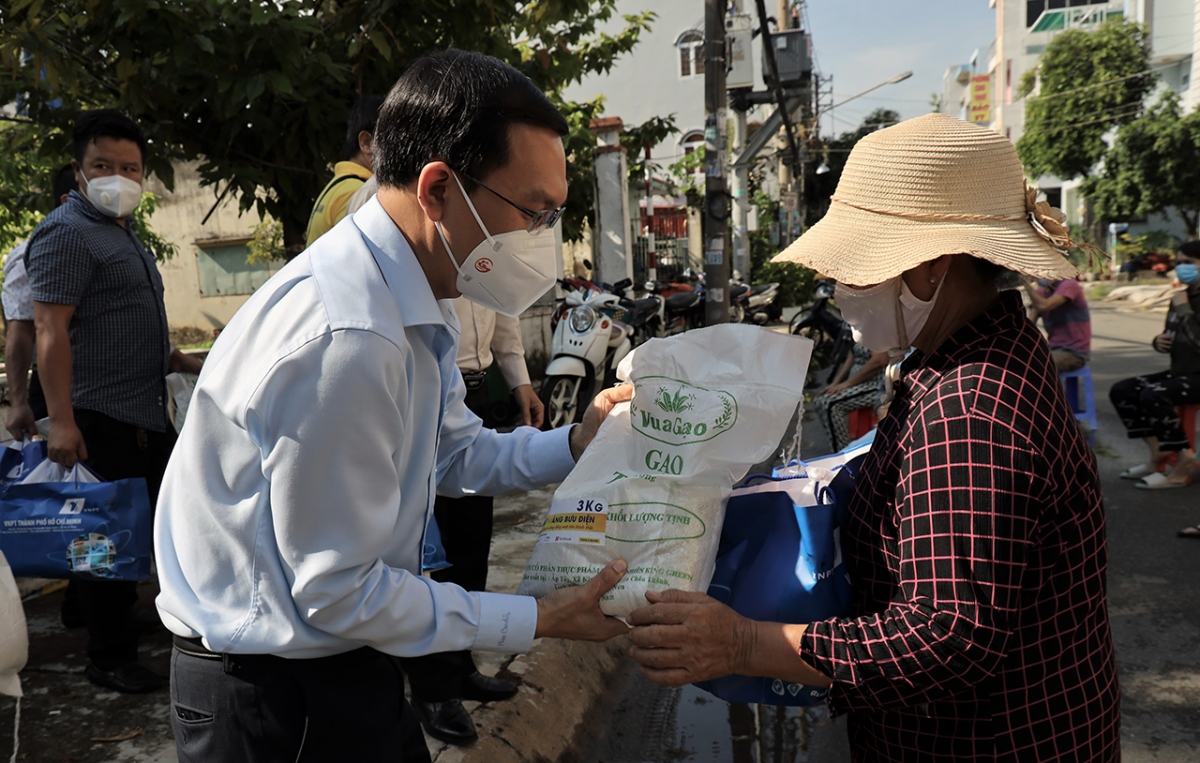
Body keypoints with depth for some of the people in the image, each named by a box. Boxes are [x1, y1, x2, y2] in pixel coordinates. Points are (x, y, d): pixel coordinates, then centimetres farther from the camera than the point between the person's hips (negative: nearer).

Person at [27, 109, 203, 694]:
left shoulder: (122, 233, 19)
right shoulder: (67, 231, -11)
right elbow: (51, 329, -19)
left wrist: (180, 361, 20)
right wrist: (61, 420, -25)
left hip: (142, 412, 10)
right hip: (99, 415, -10)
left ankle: (84, 606, 37)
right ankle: (111, 658, 11)